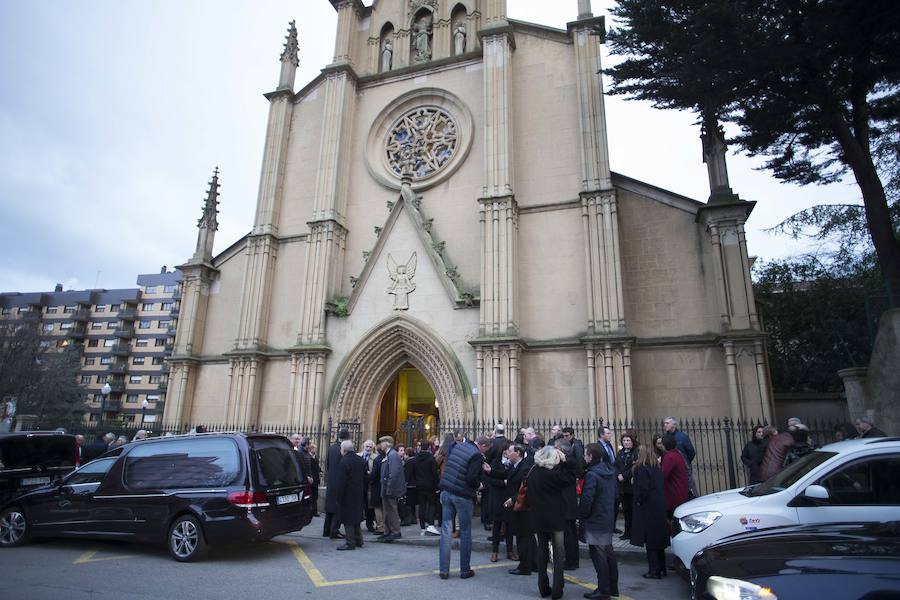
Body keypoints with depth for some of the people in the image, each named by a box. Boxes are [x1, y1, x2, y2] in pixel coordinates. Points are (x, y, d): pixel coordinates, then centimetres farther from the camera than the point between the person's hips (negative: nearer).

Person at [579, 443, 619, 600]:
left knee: (598, 556, 0)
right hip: (608, 520, 9)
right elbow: (615, 493, 15)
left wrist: (581, 516, -9)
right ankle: (612, 587, 27)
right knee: (608, 554, 17)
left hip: (595, 522, -9)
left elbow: (587, 499, -24)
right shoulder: (610, 471, 5)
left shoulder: (592, 475, -21)